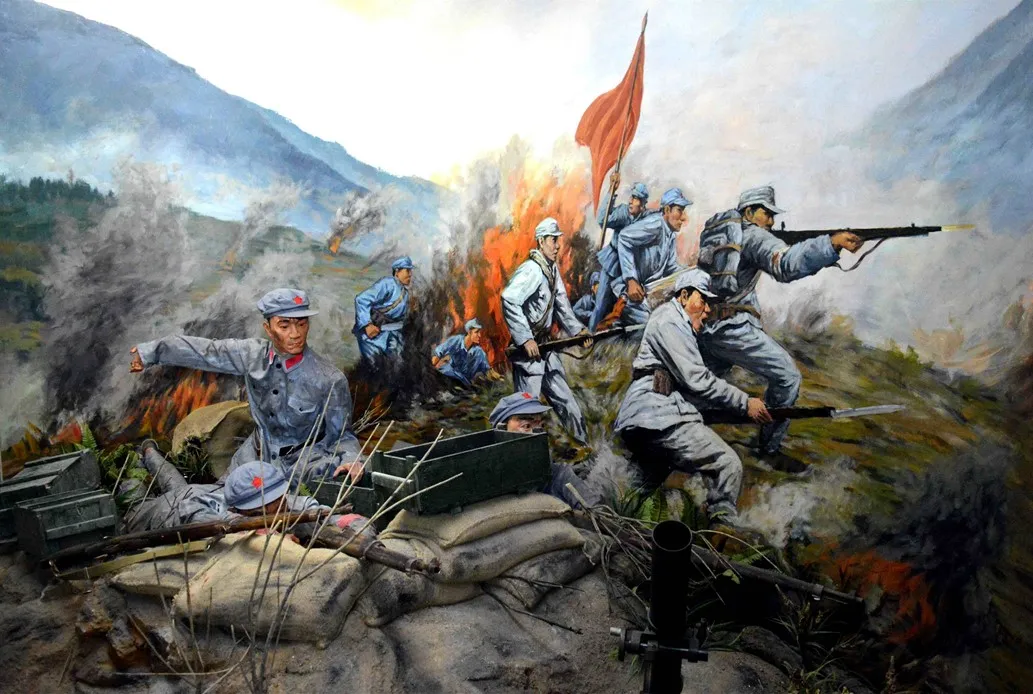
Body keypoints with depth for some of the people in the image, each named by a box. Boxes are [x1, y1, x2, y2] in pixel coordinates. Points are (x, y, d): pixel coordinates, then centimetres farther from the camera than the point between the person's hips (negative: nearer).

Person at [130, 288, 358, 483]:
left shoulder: (330, 380, -24)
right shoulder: (253, 354, -12)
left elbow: (340, 435, -15)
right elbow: (204, 351, 2)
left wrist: (350, 458, -36)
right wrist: (150, 352, 11)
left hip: (302, 463, -3)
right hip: (255, 455, 4)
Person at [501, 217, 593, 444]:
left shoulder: (552, 269, 11)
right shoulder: (531, 270, -20)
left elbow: (561, 303, 17)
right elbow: (509, 300, -31)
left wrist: (577, 329, 4)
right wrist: (525, 339, -31)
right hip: (528, 349, -9)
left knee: (564, 397, 16)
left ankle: (583, 442, 26)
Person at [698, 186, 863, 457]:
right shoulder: (753, 236, -7)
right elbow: (785, 265, -27)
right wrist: (832, 243, -36)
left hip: (703, 324, 8)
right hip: (732, 327, -8)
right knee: (787, 377, -1)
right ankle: (769, 448, 4)